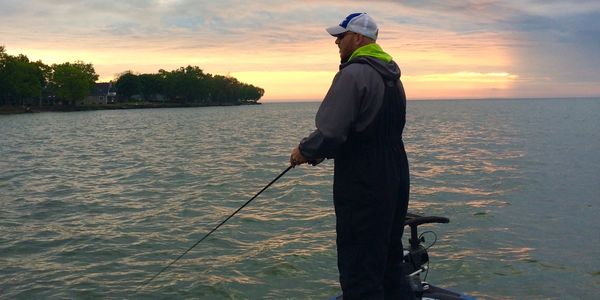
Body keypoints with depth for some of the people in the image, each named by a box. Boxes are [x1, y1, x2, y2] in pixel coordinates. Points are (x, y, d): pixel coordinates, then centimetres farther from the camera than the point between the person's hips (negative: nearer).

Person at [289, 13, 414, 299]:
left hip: (362, 187, -9)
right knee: (390, 263, 20)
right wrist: (319, 151, 19)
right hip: (396, 183, 10)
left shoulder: (353, 73, -15)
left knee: (359, 273, -2)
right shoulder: (392, 76, 15)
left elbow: (330, 132, -22)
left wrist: (304, 151, -1)